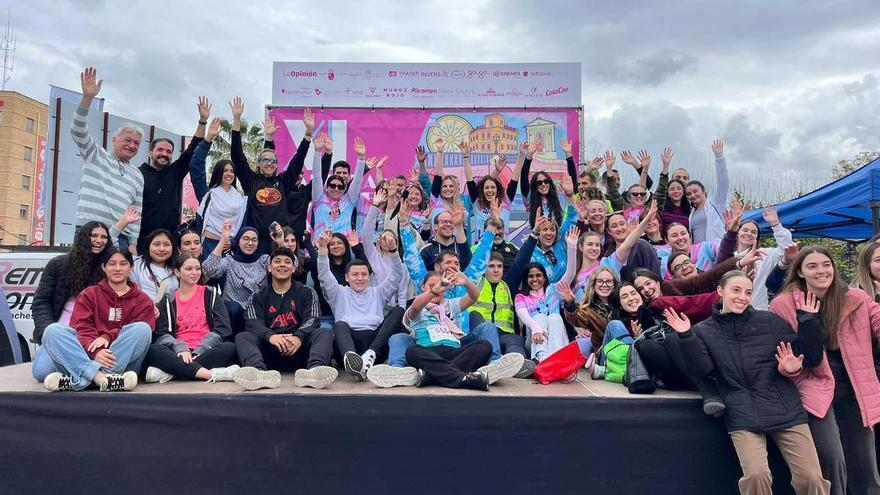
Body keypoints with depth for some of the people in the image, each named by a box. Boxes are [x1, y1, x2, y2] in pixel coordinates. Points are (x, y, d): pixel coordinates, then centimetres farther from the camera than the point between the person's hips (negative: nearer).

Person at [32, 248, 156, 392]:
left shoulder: (143, 301, 13)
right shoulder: (89, 294, 15)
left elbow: (142, 332, -3)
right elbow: (81, 329, -1)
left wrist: (108, 337, -21)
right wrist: (95, 352, -22)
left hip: (124, 361, -1)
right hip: (86, 355, 1)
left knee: (142, 328, -28)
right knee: (53, 330, -20)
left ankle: (75, 380, -34)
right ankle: (100, 377, -43)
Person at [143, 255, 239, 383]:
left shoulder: (210, 294, 11)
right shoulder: (168, 300, 13)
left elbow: (222, 329, 1)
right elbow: (162, 334, 2)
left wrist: (199, 351, -13)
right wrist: (180, 348, -19)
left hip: (205, 352, 0)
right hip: (179, 353, 1)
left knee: (231, 348, -31)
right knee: (153, 351, -30)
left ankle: (168, 372, -33)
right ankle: (212, 374, -44)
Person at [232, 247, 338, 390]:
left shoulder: (306, 292, 15)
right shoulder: (259, 297, 17)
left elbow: (312, 320, -1)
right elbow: (253, 323, -2)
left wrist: (299, 337, -25)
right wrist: (270, 336, -26)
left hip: (299, 349, -1)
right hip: (269, 349, 1)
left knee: (325, 333, -24)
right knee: (242, 337, -22)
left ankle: (314, 370, -55)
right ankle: (261, 373, -53)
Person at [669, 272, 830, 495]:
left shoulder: (770, 320, 10)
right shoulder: (704, 331, 10)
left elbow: (810, 359, 11)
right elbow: (704, 368, -5)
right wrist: (686, 336, -14)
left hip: (784, 408, 1)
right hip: (743, 415, -1)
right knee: (756, 476, -21)